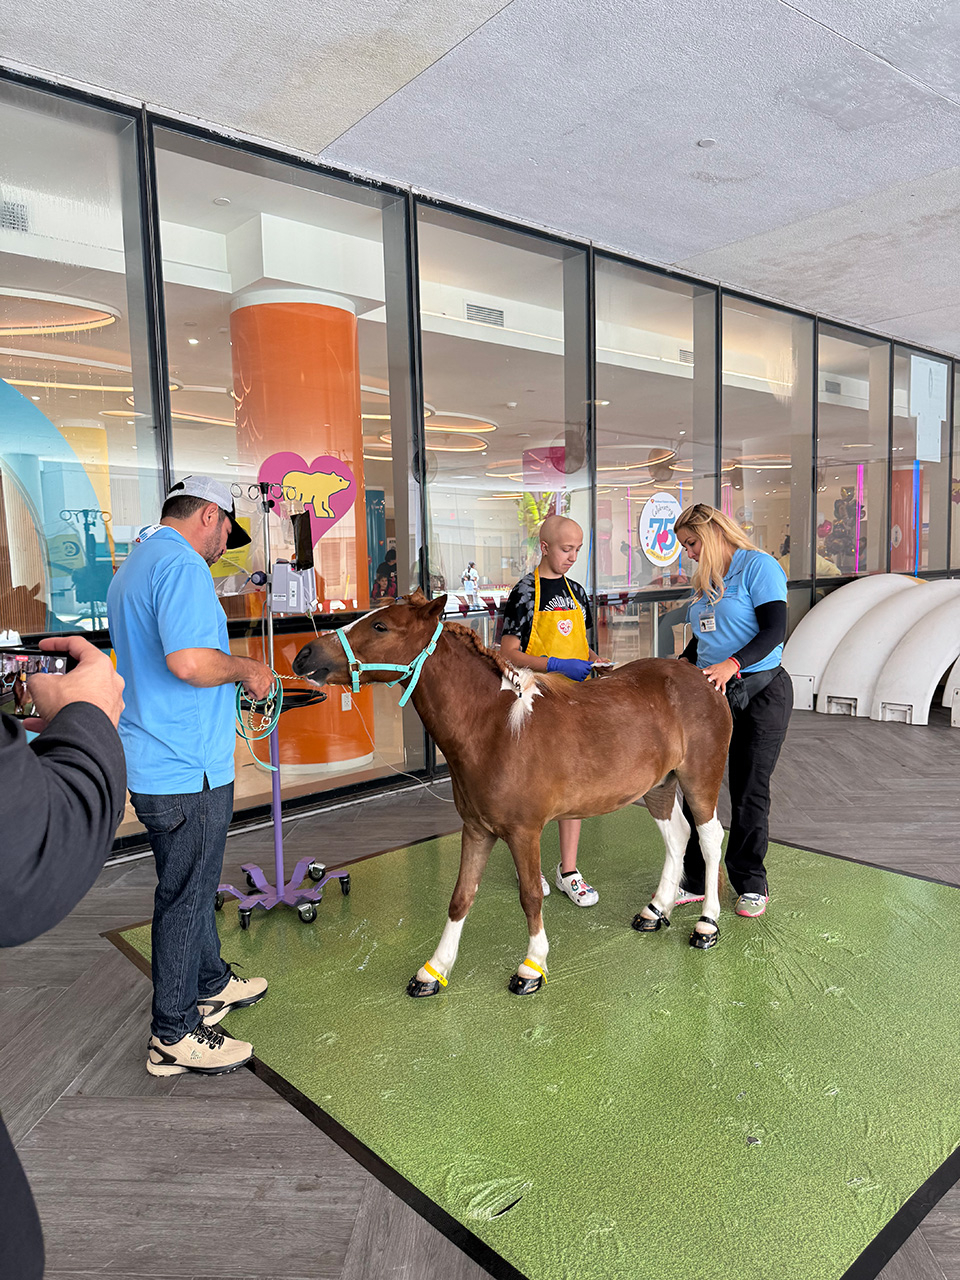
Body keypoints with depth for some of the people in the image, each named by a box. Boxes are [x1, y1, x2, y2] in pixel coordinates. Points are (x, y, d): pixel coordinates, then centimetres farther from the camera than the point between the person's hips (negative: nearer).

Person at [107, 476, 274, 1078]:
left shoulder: (133, 567, 15)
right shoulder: (182, 565, -19)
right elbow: (190, 661, -33)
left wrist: (234, 681, 21)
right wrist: (244, 668, -15)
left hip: (154, 763, 10)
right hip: (187, 771, -10)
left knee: (193, 885, 23)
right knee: (186, 897, 4)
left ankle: (211, 984, 41)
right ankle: (174, 1037, 19)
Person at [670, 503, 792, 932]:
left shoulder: (758, 565, -8)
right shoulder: (705, 578, 14)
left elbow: (774, 630, -18)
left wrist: (731, 665, -31)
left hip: (760, 691, -6)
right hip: (710, 692, 7)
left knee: (749, 791, 3)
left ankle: (751, 884, 21)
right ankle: (695, 880, 15)